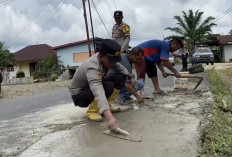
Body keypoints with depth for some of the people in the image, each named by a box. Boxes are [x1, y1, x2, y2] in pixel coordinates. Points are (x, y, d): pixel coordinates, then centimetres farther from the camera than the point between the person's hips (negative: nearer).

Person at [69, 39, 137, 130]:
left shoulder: (105, 58, -14)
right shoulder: (92, 68, -37)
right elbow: (98, 92, -51)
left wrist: (130, 78, 9)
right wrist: (109, 117, -61)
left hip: (93, 86, 8)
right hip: (79, 94, -8)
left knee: (120, 77, -5)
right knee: (108, 86, -33)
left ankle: (106, 105, 3)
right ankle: (92, 110, -12)